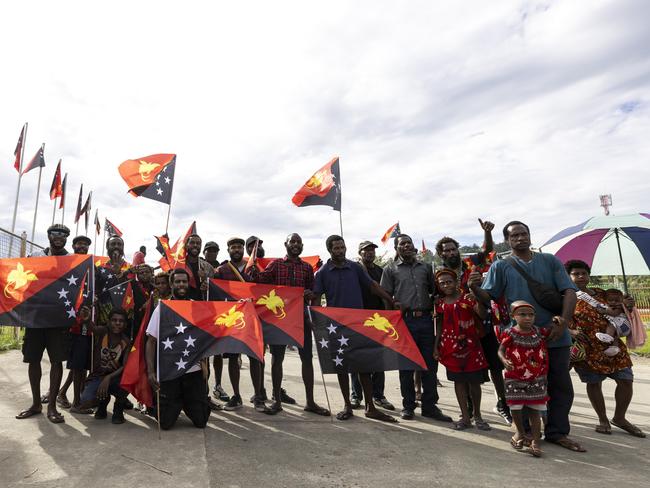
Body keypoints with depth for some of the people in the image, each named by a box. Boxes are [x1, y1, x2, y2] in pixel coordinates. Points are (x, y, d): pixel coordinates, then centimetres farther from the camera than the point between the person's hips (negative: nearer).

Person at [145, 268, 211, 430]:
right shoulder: (161, 308, -2)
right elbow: (151, 342, -2)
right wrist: (151, 371, -10)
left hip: (194, 370, 1)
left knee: (200, 421, 4)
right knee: (166, 422, 3)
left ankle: (186, 404, 35)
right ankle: (177, 405, 34)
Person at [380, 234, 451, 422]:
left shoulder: (426, 267, 14)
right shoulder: (390, 269, 5)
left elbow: (434, 291, 18)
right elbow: (385, 296, 1)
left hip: (426, 319, 3)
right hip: (404, 321, -3)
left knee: (430, 364, 7)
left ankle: (429, 406, 19)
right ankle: (408, 406, 19)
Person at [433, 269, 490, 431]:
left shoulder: (467, 298, -4)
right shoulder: (440, 303, 5)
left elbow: (483, 315, -14)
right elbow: (439, 326, 10)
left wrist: (477, 302, -32)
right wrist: (436, 347, 7)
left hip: (470, 344, -2)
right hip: (451, 346, 2)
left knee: (474, 380, 5)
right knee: (458, 380, 7)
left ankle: (477, 415, 23)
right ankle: (465, 417, 18)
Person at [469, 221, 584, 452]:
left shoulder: (550, 261, 8)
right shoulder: (501, 266, 3)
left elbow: (569, 291, 3)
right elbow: (488, 297, -4)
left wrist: (564, 321, -12)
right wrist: (474, 288, -28)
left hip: (555, 336, 3)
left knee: (561, 387, 13)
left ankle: (557, 432, 29)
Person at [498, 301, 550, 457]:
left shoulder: (539, 332, -2)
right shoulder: (510, 334, -12)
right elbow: (501, 350, -8)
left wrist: (556, 320, -4)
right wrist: (504, 361, -27)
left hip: (537, 380, 2)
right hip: (515, 379, -2)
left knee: (534, 410, 4)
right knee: (516, 409, 9)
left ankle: (535, 440, 15)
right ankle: (520, 432, 34)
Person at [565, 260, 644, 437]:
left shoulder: (601, 293, 13)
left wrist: (627, 306, 4)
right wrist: (571, 332, -25)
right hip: (587, 349, -5)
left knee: (626, 380, 5)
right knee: (594, 383, 4)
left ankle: (619, 418, 26)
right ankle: (603, 420, 24)